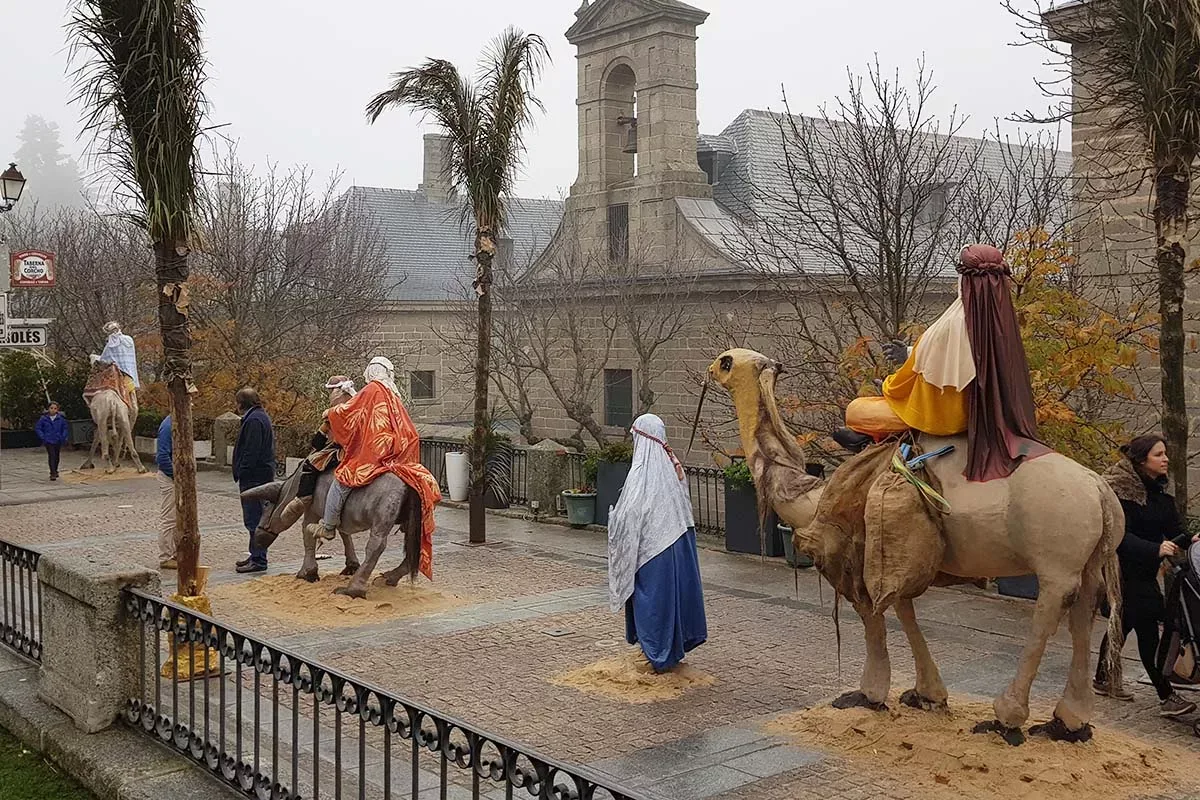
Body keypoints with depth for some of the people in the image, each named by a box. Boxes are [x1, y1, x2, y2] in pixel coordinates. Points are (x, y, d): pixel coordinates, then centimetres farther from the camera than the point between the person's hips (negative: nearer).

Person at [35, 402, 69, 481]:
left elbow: (65, 428, 9)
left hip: (58, 441, 3)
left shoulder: (61, 419, -2)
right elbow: (37, 428, 3)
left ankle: (55, 471, 34)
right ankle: (53, 474, -13)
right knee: (51, 456, -13)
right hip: (48, 441, -3)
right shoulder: (44, 418, -5)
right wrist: (43, 437, -6)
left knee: (56, 457, 15)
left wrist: (63, 437, -3)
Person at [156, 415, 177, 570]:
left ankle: (175, 553, 25)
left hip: (178, 477, 9)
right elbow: (162, 457, -23)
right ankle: (165, 558, 6)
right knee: (168, 519, -2)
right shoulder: (168, 426, -19)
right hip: (169, 477, -9)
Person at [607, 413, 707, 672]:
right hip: (677, 544, 7)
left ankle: (657, 655, 11)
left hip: (650, 544, -7)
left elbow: (629, 514, -19)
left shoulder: (641, 472, -19)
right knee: (673, 590, 15)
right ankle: (674, 648, 26)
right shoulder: (672, 465, 1)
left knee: (652, 595, 4)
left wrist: (613, 516, -1)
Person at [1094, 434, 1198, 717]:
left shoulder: (1159, 490, 8)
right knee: (1147, 625, -11)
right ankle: (1166, 697, -9)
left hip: (1144, 570, 9)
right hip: (1123, 570, -9)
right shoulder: (1120, 489, -17)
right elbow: (1121, 536, -24)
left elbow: (1173, 525, 4)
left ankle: (1103, 678, 30)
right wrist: (1156, 549, -35)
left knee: (1124, 623, 16)